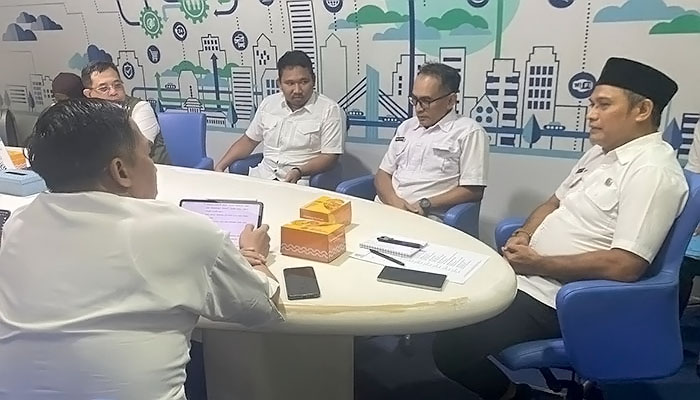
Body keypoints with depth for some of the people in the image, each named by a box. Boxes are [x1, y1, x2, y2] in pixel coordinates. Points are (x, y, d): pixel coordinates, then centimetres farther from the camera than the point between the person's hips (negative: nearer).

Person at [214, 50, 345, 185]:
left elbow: (330, 157, -7)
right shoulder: (269, 103, 13)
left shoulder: (330, 110, -5)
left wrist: (299, 172, -23)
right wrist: (220, 167, 11)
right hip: (263, 175, 5)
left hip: (300, 183, -5)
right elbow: (249, 140, 21)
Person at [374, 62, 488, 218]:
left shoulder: (469, 132, 0)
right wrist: (393, 200, -4)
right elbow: (383, 173, 17)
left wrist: (425, 205, -13)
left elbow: (473, 191, -5)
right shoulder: (406, 127, 20)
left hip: (429, 218, -5)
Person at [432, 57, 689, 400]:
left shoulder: (652, 171, -19)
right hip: (526, 274, 10)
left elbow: (625, 266, -26)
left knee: (450, 348, -14)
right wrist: (524, 237, -2)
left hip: (553, 297, -10)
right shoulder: (601, 152, 10)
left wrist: (538, 264, -19)